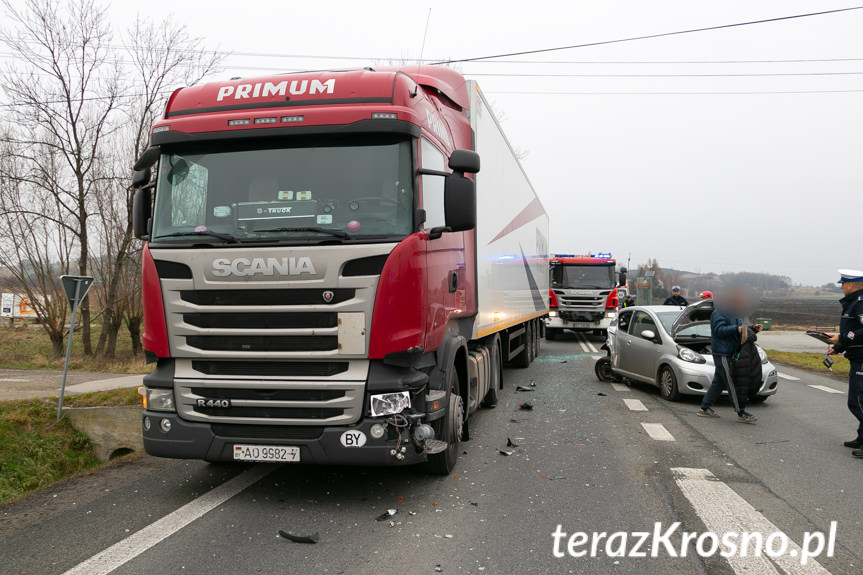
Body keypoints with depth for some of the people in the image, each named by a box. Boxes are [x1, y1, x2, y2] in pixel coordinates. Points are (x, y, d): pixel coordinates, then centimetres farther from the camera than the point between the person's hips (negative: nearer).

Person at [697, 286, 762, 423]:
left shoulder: (733, 313, 19)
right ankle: (741, 414, -7)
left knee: (718, 382, 13)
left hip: (728, 353, 11)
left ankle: (705, 409, 19)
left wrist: (753, 329, 7)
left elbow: (741, 329, 24)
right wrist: (736, 329, -30)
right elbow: (719, 330, -23)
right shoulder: (719, 313, -13)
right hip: (722, 354, -11)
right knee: (732, 384, -9)